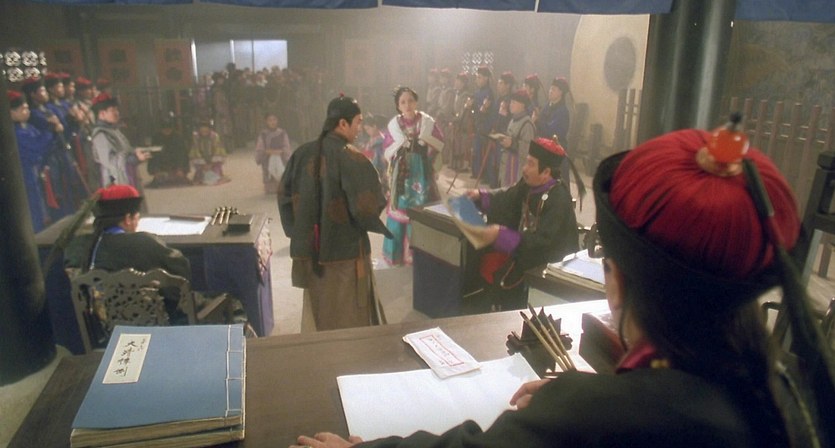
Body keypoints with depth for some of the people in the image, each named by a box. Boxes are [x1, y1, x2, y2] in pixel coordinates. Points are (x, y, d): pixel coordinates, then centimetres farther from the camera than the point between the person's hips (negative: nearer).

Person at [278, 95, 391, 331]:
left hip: (308, 249, 6)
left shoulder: (302, 153, 1)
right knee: (348, 319, 10)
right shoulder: (352, 158, -18)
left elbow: (284, 195, 8)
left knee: (318, 315, 22)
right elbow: (367, 206, -22)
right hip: (345, 250, -6)